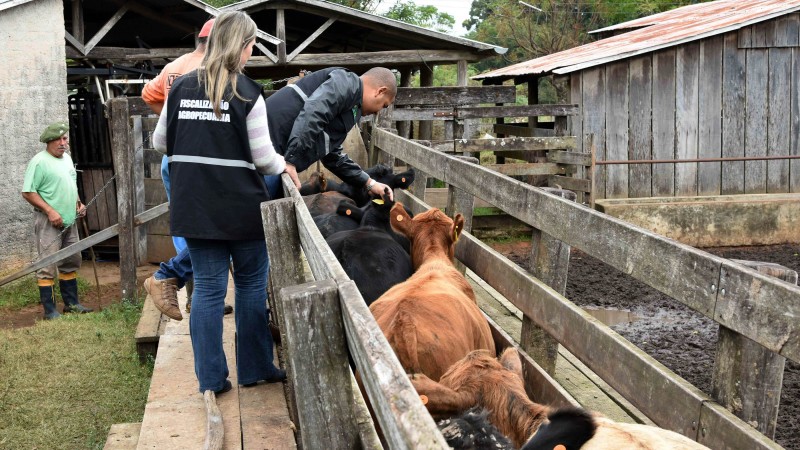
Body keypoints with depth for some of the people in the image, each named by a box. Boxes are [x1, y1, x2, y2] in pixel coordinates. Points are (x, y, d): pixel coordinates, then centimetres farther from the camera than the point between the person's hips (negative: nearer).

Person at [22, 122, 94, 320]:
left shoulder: (67, 158, 12)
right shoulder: (39, 161, -13)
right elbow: (27, 192, -17)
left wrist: (78, 203, 8)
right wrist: (50, 211, -22)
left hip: (69, 221, 8)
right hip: (49, 223, -8)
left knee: (71, 263, 14)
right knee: (48, 267, -6)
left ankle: (71, 303, 25)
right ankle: (49, 310, -1)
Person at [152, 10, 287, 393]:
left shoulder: (181, 88, 3)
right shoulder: (247, 93, -10)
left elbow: (159, 143, 12)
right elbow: (263, 157, -8)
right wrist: (284, 166, 12)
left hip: (194, 207, 4)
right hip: (242, 207, -3)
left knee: (207, 288, 8)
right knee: (251, 286, 12)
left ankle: (211, 379, 11)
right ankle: (254, 369, 21)